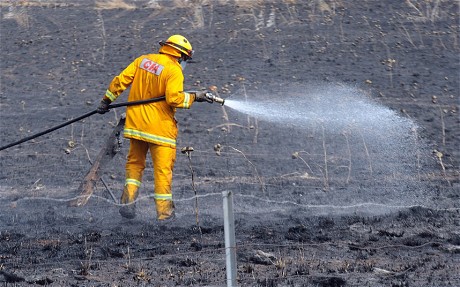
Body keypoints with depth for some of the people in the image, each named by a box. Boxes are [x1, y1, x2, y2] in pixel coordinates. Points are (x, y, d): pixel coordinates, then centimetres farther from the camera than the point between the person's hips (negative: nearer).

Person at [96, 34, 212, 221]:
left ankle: (128, 200, 3)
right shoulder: (174, 70, -11)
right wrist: (193, 97, -7)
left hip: (136, 121, 6)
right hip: (160, 126, -5)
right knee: (163, 167, 3)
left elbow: (121, 80, 6)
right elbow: (174, 98, -21)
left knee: (135, 163, 18)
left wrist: (107, 100, 14)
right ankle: (164, 211, 5)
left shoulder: (143, 60, 7)